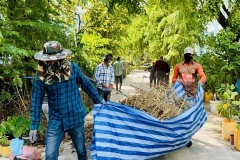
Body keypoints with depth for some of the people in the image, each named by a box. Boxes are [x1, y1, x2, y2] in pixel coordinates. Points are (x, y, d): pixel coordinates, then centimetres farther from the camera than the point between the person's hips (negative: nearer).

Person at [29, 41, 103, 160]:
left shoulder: (72, 68, -9)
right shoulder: (41, 75, -11)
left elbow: (86, 85, 5)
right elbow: (36, 101, -5)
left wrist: (99, 100, 15)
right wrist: (34, 126, -4)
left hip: (76, 117, 1)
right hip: (55, 121, 0)